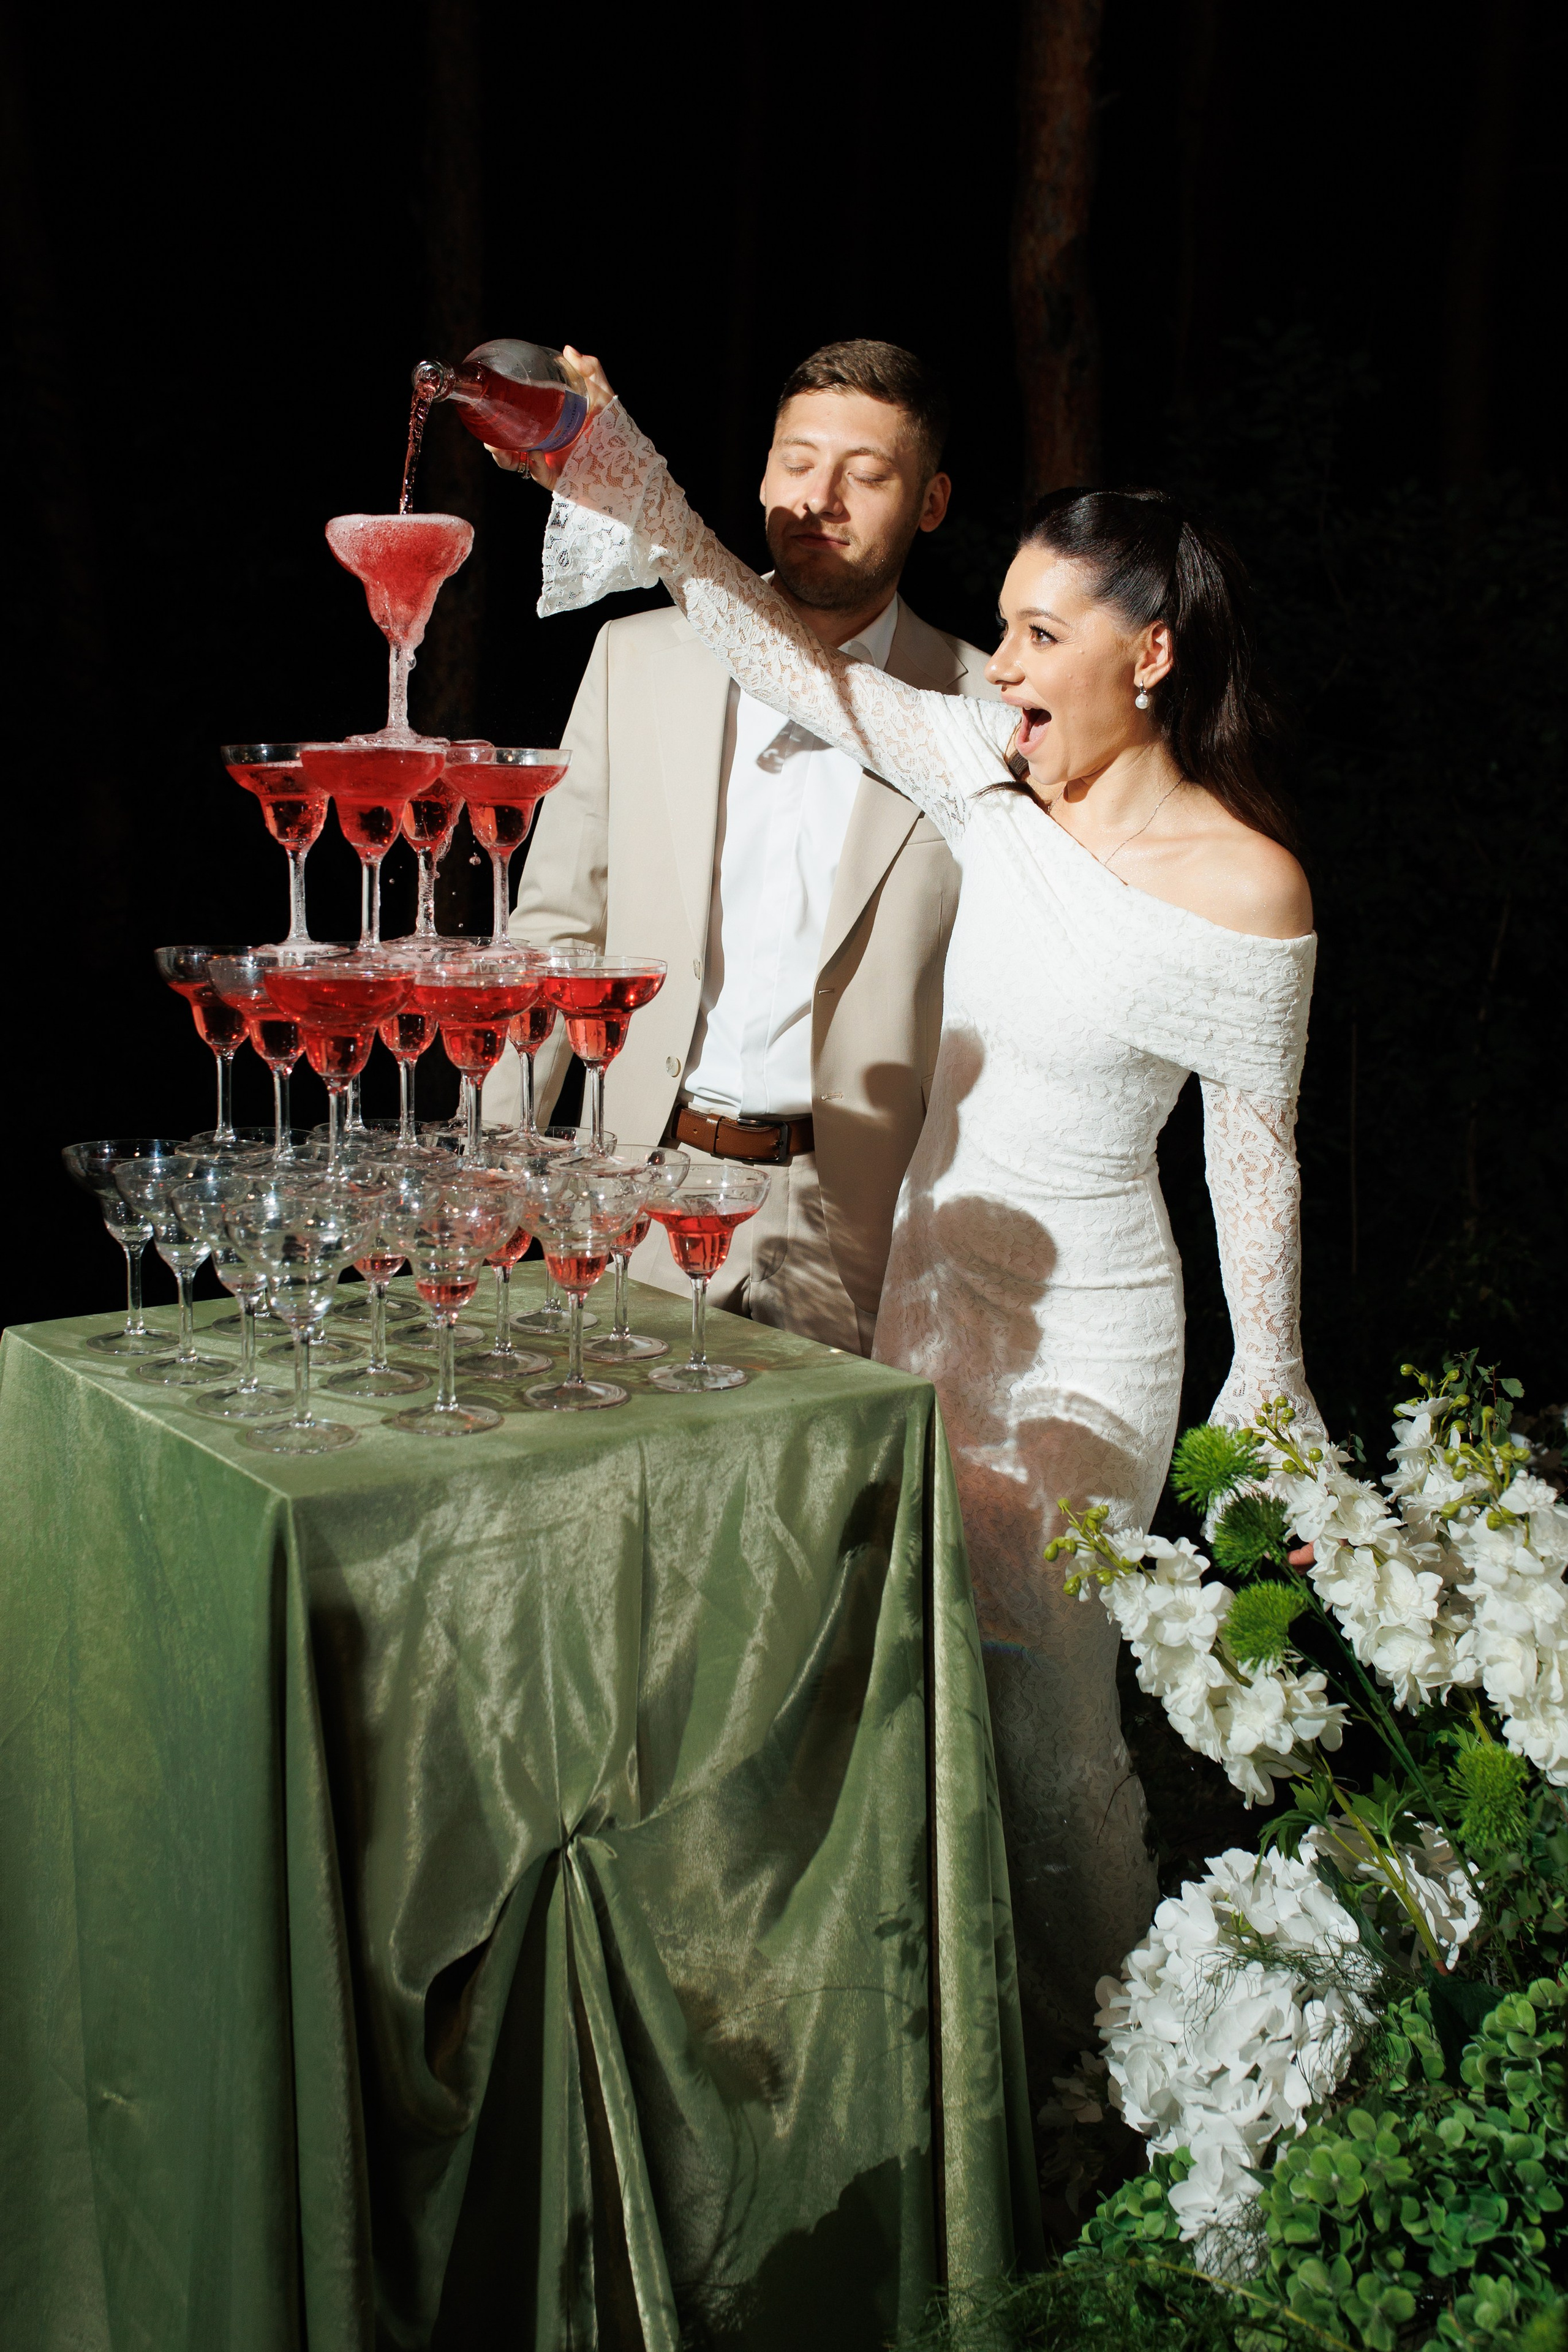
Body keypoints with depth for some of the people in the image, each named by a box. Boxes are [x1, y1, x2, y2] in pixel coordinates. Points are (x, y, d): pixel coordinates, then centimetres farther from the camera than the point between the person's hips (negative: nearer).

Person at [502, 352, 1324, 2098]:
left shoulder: (1246, 890, -16)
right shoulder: (993, 774, -2)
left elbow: (1253, 1154, -9)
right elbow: (789, 660, -4)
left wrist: (1263, 1397, -2)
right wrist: (624, 478, -14)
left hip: (1086, 1332, -6)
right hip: (932, 1279, 6)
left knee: (1036, 1693, 5)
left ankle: (1081, 2045, 30)